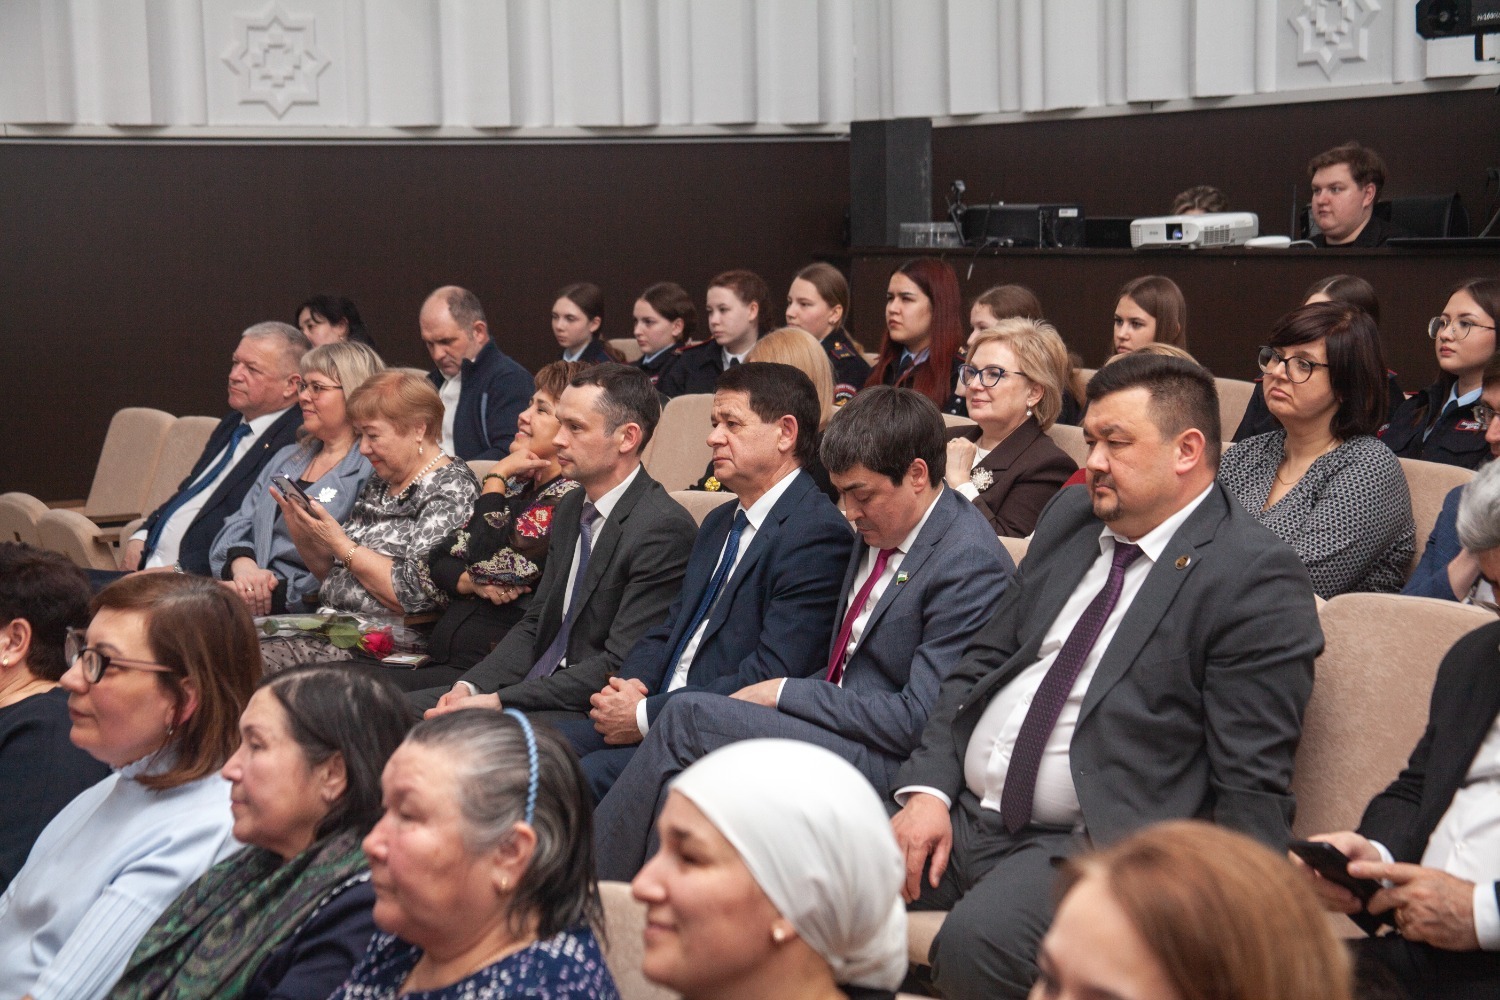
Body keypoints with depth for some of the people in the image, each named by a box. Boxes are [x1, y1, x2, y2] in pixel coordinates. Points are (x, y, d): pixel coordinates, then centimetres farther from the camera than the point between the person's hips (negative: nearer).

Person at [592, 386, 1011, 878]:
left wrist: (785, 693, -14)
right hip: (834, 729, 8)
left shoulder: (972, 564, -15)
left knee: (689, 714, -19)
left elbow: (918, 719, -18)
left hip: (886, 770, -8)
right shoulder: (876, 532, 13)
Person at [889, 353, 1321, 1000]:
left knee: (975, 941, -34)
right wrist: (927, 789, 3)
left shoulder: (1255, 578, -8)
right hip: (958, 812, 7)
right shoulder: (1069, 518, 15)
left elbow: (1251, 787, -11)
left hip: (1087, 848, -7)